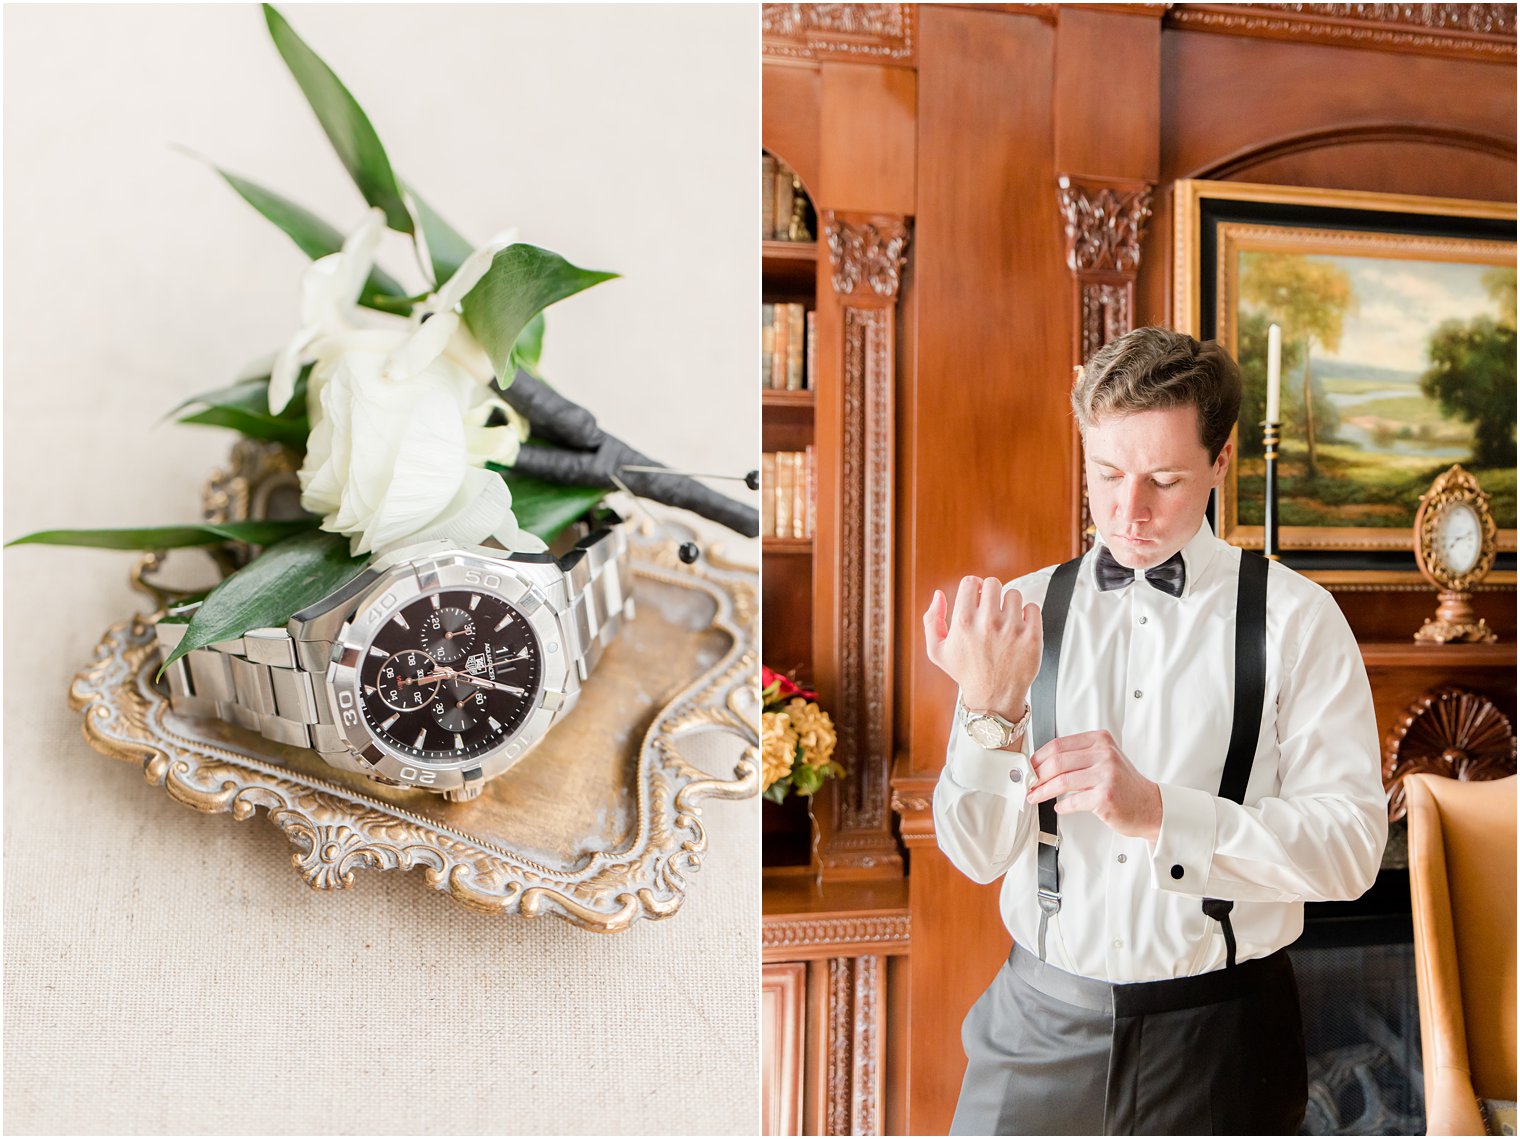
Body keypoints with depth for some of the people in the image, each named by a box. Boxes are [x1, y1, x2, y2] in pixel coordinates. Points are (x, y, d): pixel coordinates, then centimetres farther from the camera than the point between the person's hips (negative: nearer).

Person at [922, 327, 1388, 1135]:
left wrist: (1159, 812, -27)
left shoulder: (1295, 618, -7)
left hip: (1218, 1032, -1)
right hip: (1039, 1023, 1)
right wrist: (990, 711, -25)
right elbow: (978, 853, -8)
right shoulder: (1023, 610, -3)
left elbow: (1351, 848, -13)